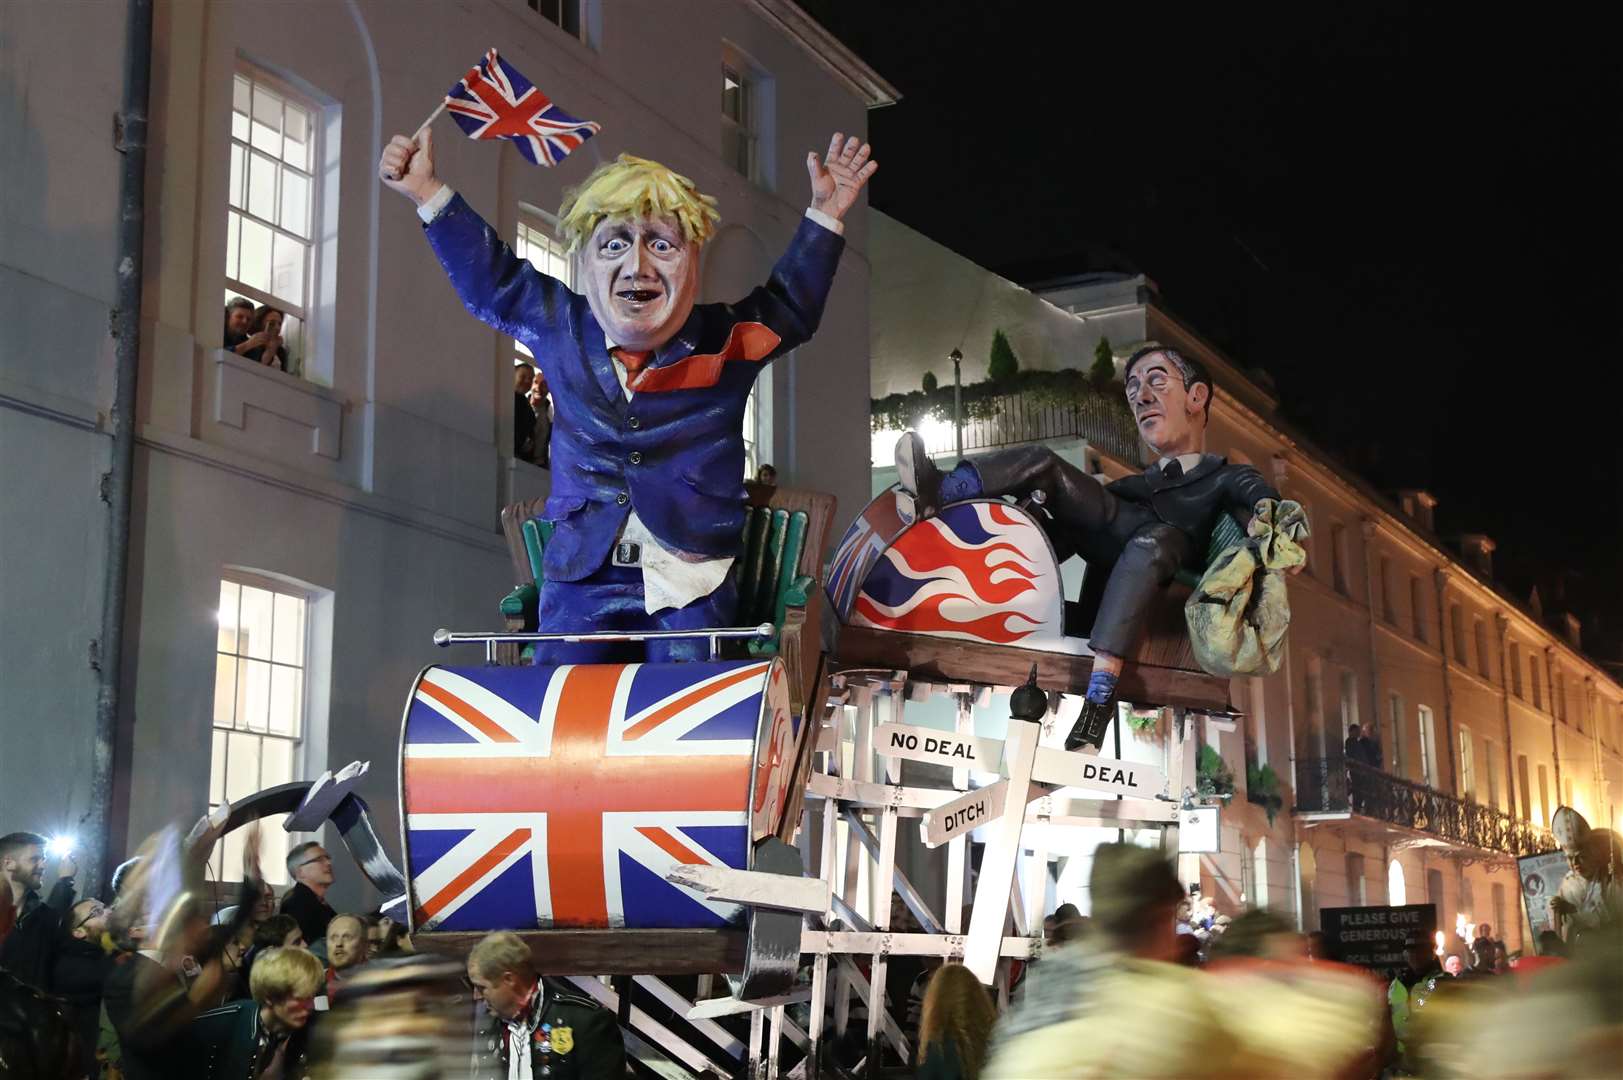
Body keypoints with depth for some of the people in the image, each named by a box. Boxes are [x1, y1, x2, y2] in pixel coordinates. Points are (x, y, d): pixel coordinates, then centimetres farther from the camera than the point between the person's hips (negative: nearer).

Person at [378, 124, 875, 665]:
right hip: (579, 577, 1)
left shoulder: (725, 340, -1)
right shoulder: (559, 328, 2)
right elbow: (491, 279, 16)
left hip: (690, 581, -1)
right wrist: (426, 192, 16)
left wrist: (823, 216, 8)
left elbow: (789, 305, 15)